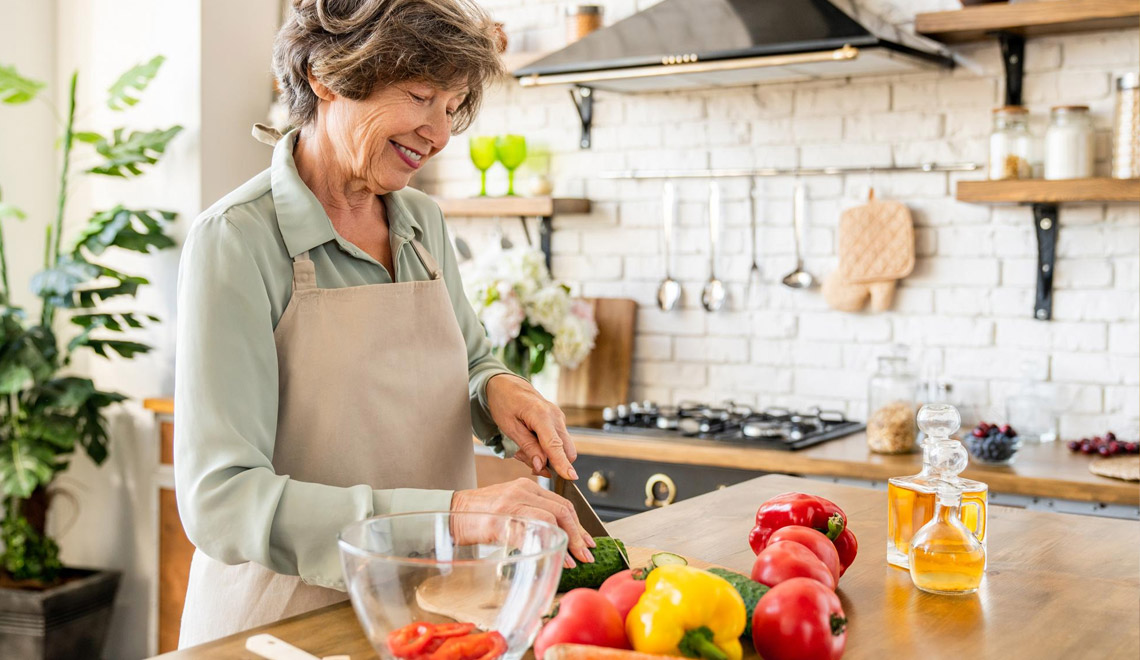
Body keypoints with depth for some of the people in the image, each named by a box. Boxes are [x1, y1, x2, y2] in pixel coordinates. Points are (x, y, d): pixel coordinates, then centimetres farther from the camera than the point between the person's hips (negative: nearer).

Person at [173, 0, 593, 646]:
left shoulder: (423, 221, 2)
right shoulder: (236, 238, -17)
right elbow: (220, 502, -24)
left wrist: (498, 389, -6)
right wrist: (449, 514, -34)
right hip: (287, 614, -6)